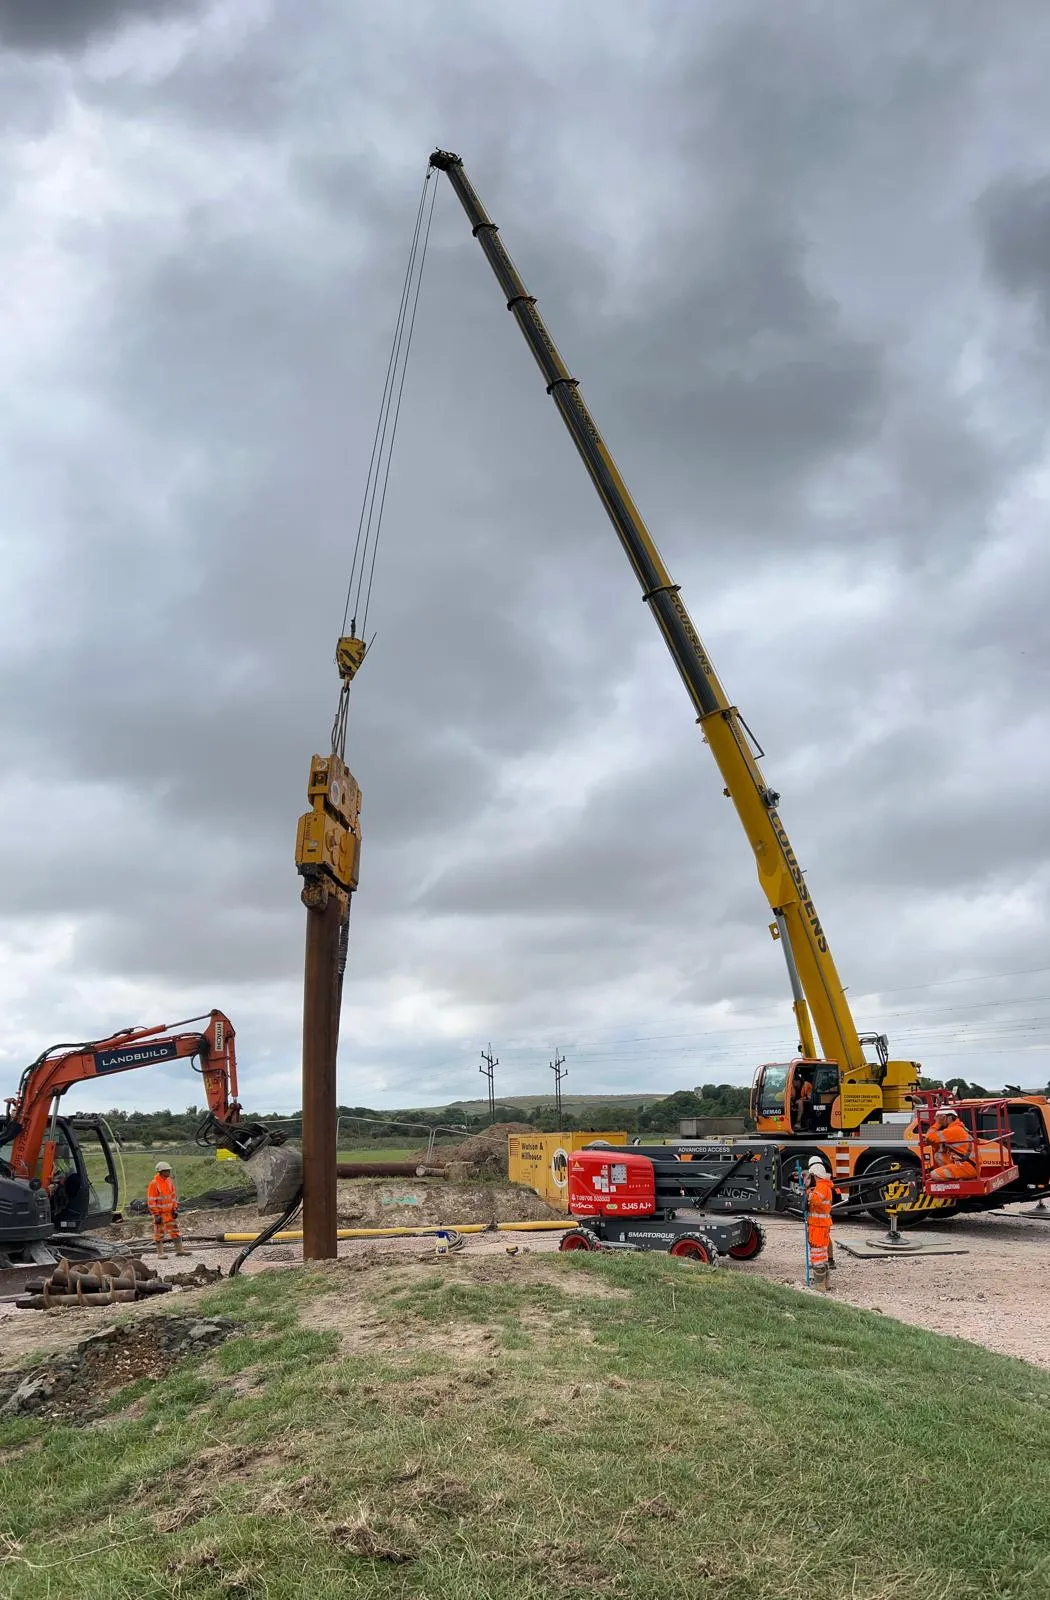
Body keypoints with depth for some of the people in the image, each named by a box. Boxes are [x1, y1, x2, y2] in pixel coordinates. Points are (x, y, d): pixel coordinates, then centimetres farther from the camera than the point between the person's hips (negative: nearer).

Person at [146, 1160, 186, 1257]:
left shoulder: (170, 1181, 4)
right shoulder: (154, 1183, -16)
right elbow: (151, 1200, -15)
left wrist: (175, 1209, 7)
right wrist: (156, 1215, -17)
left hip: (170, 1212, 6)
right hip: (159, 1212, -6)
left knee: (175, 1230, 8)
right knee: (159, 1233, 3)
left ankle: (179, 1250, 14)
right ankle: (160, 1253, 13)